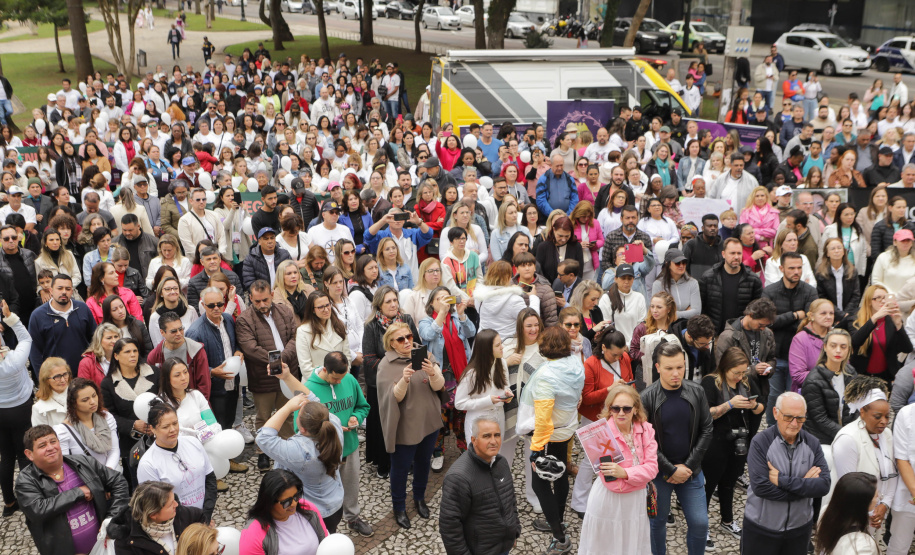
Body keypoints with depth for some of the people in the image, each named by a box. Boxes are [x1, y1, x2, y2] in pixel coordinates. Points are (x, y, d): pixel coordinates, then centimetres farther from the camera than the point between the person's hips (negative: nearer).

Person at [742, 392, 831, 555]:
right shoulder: (761, 442, -14)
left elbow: (824, 485, -13)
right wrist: (804, 484, -18)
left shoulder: (812, 444, -2)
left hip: (799, 528, 3)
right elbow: (760, 487, -23)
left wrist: (783, 480, -22)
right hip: (760, 528, -3)